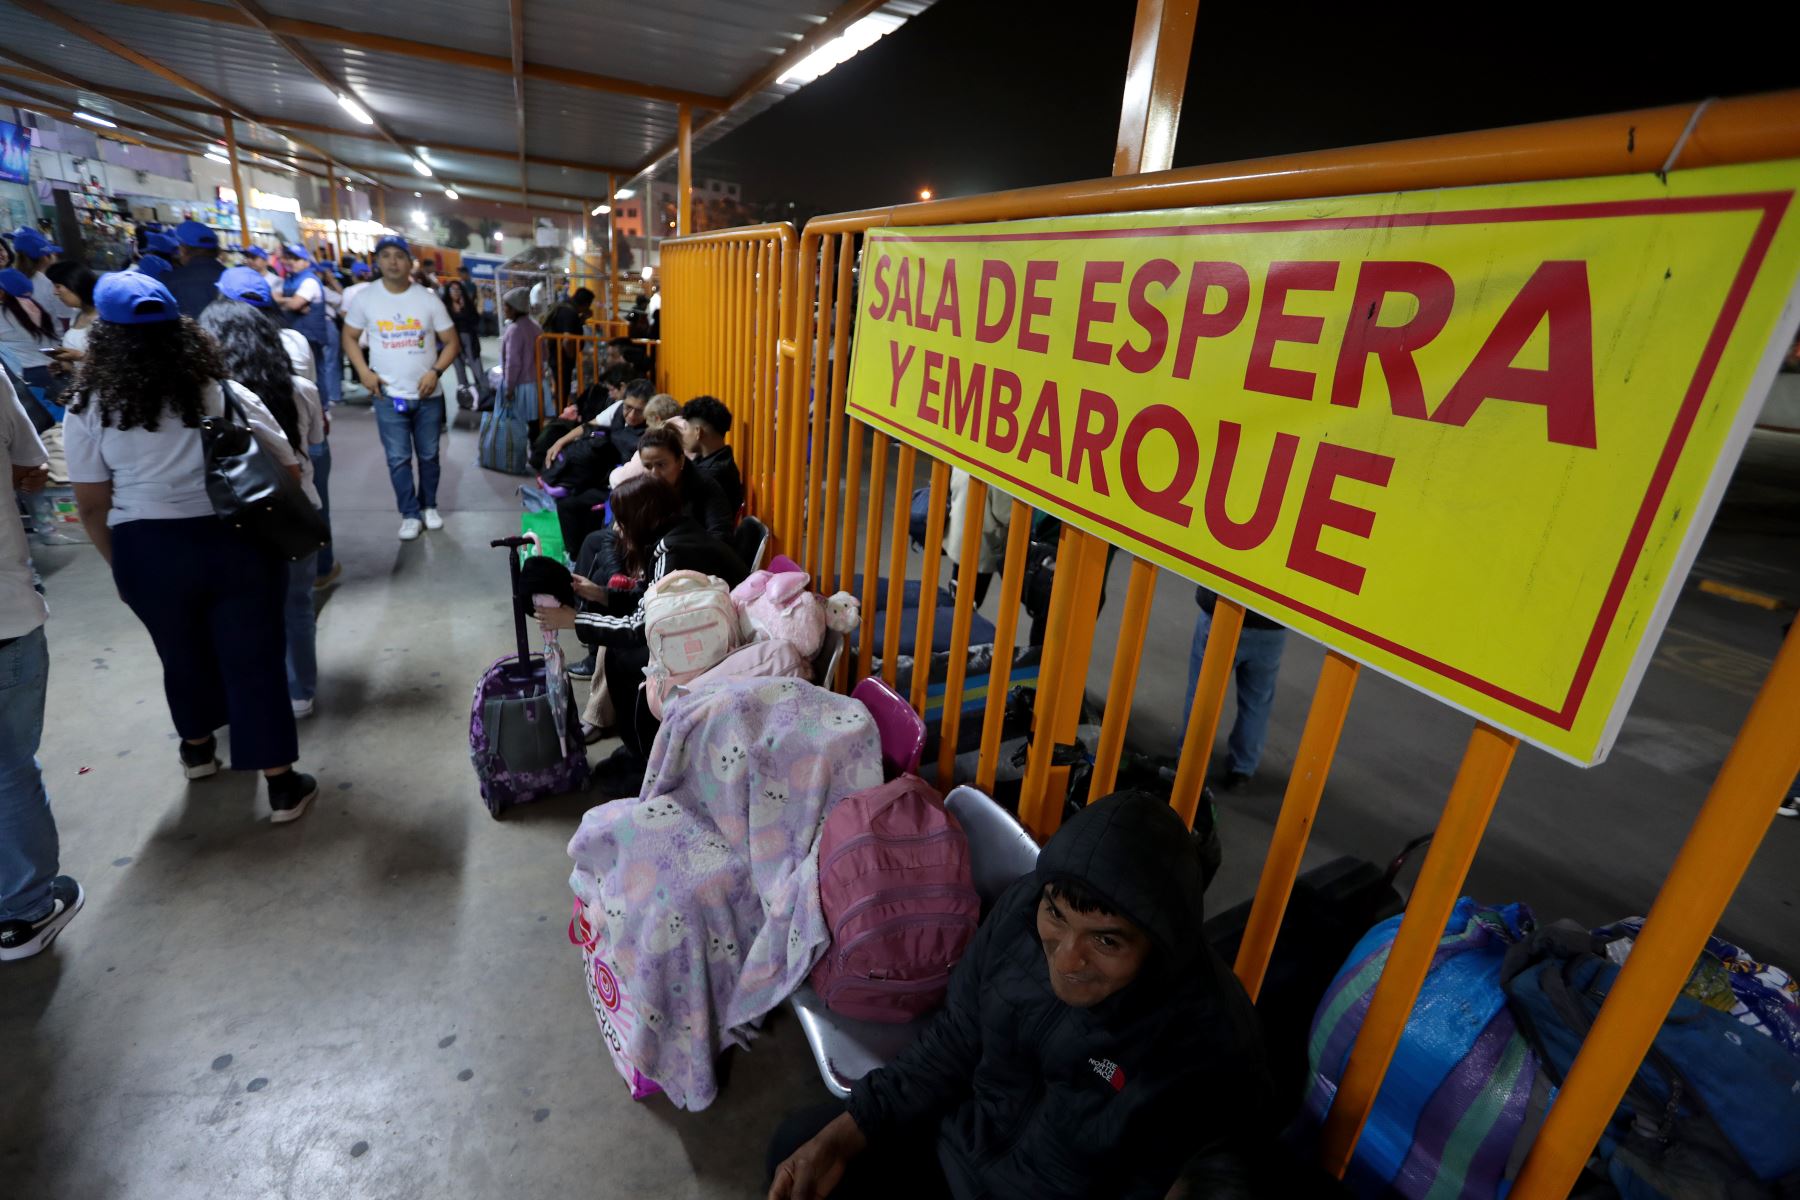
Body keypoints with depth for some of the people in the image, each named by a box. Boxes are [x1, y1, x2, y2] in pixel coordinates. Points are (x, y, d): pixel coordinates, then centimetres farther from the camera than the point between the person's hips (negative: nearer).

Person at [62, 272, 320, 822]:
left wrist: (121, 564, 13)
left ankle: (197, 749, 47)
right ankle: (282, 786, 8)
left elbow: (92, 507, -2)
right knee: (254, 661, 4)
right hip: (236, 546, -1)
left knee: (183, 655, 22)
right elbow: (286, 472, -4)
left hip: (147, 554, 1)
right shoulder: (227, 395, -6)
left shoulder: (89, 410, -5)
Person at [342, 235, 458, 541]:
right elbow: (349, 337, 9)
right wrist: (363, 371, -6)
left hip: (428, 395, 0)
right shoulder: (366, 298, 0)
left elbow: (451, 342, 1)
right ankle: (409, 514, 13)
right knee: (398, 459, 2)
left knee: (428, 455, 12)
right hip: (388, 396, 0)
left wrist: (436, 371, -14)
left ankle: (429, 506, 29)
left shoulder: (429, 299, -2)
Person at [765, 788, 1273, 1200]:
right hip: (960, 1140, 5)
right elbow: (955, 1041, -6)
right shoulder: (1023, 907, -19)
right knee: (799, 1141, 7)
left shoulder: (1210, 1046, -31)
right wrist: (842, 1138, -8)